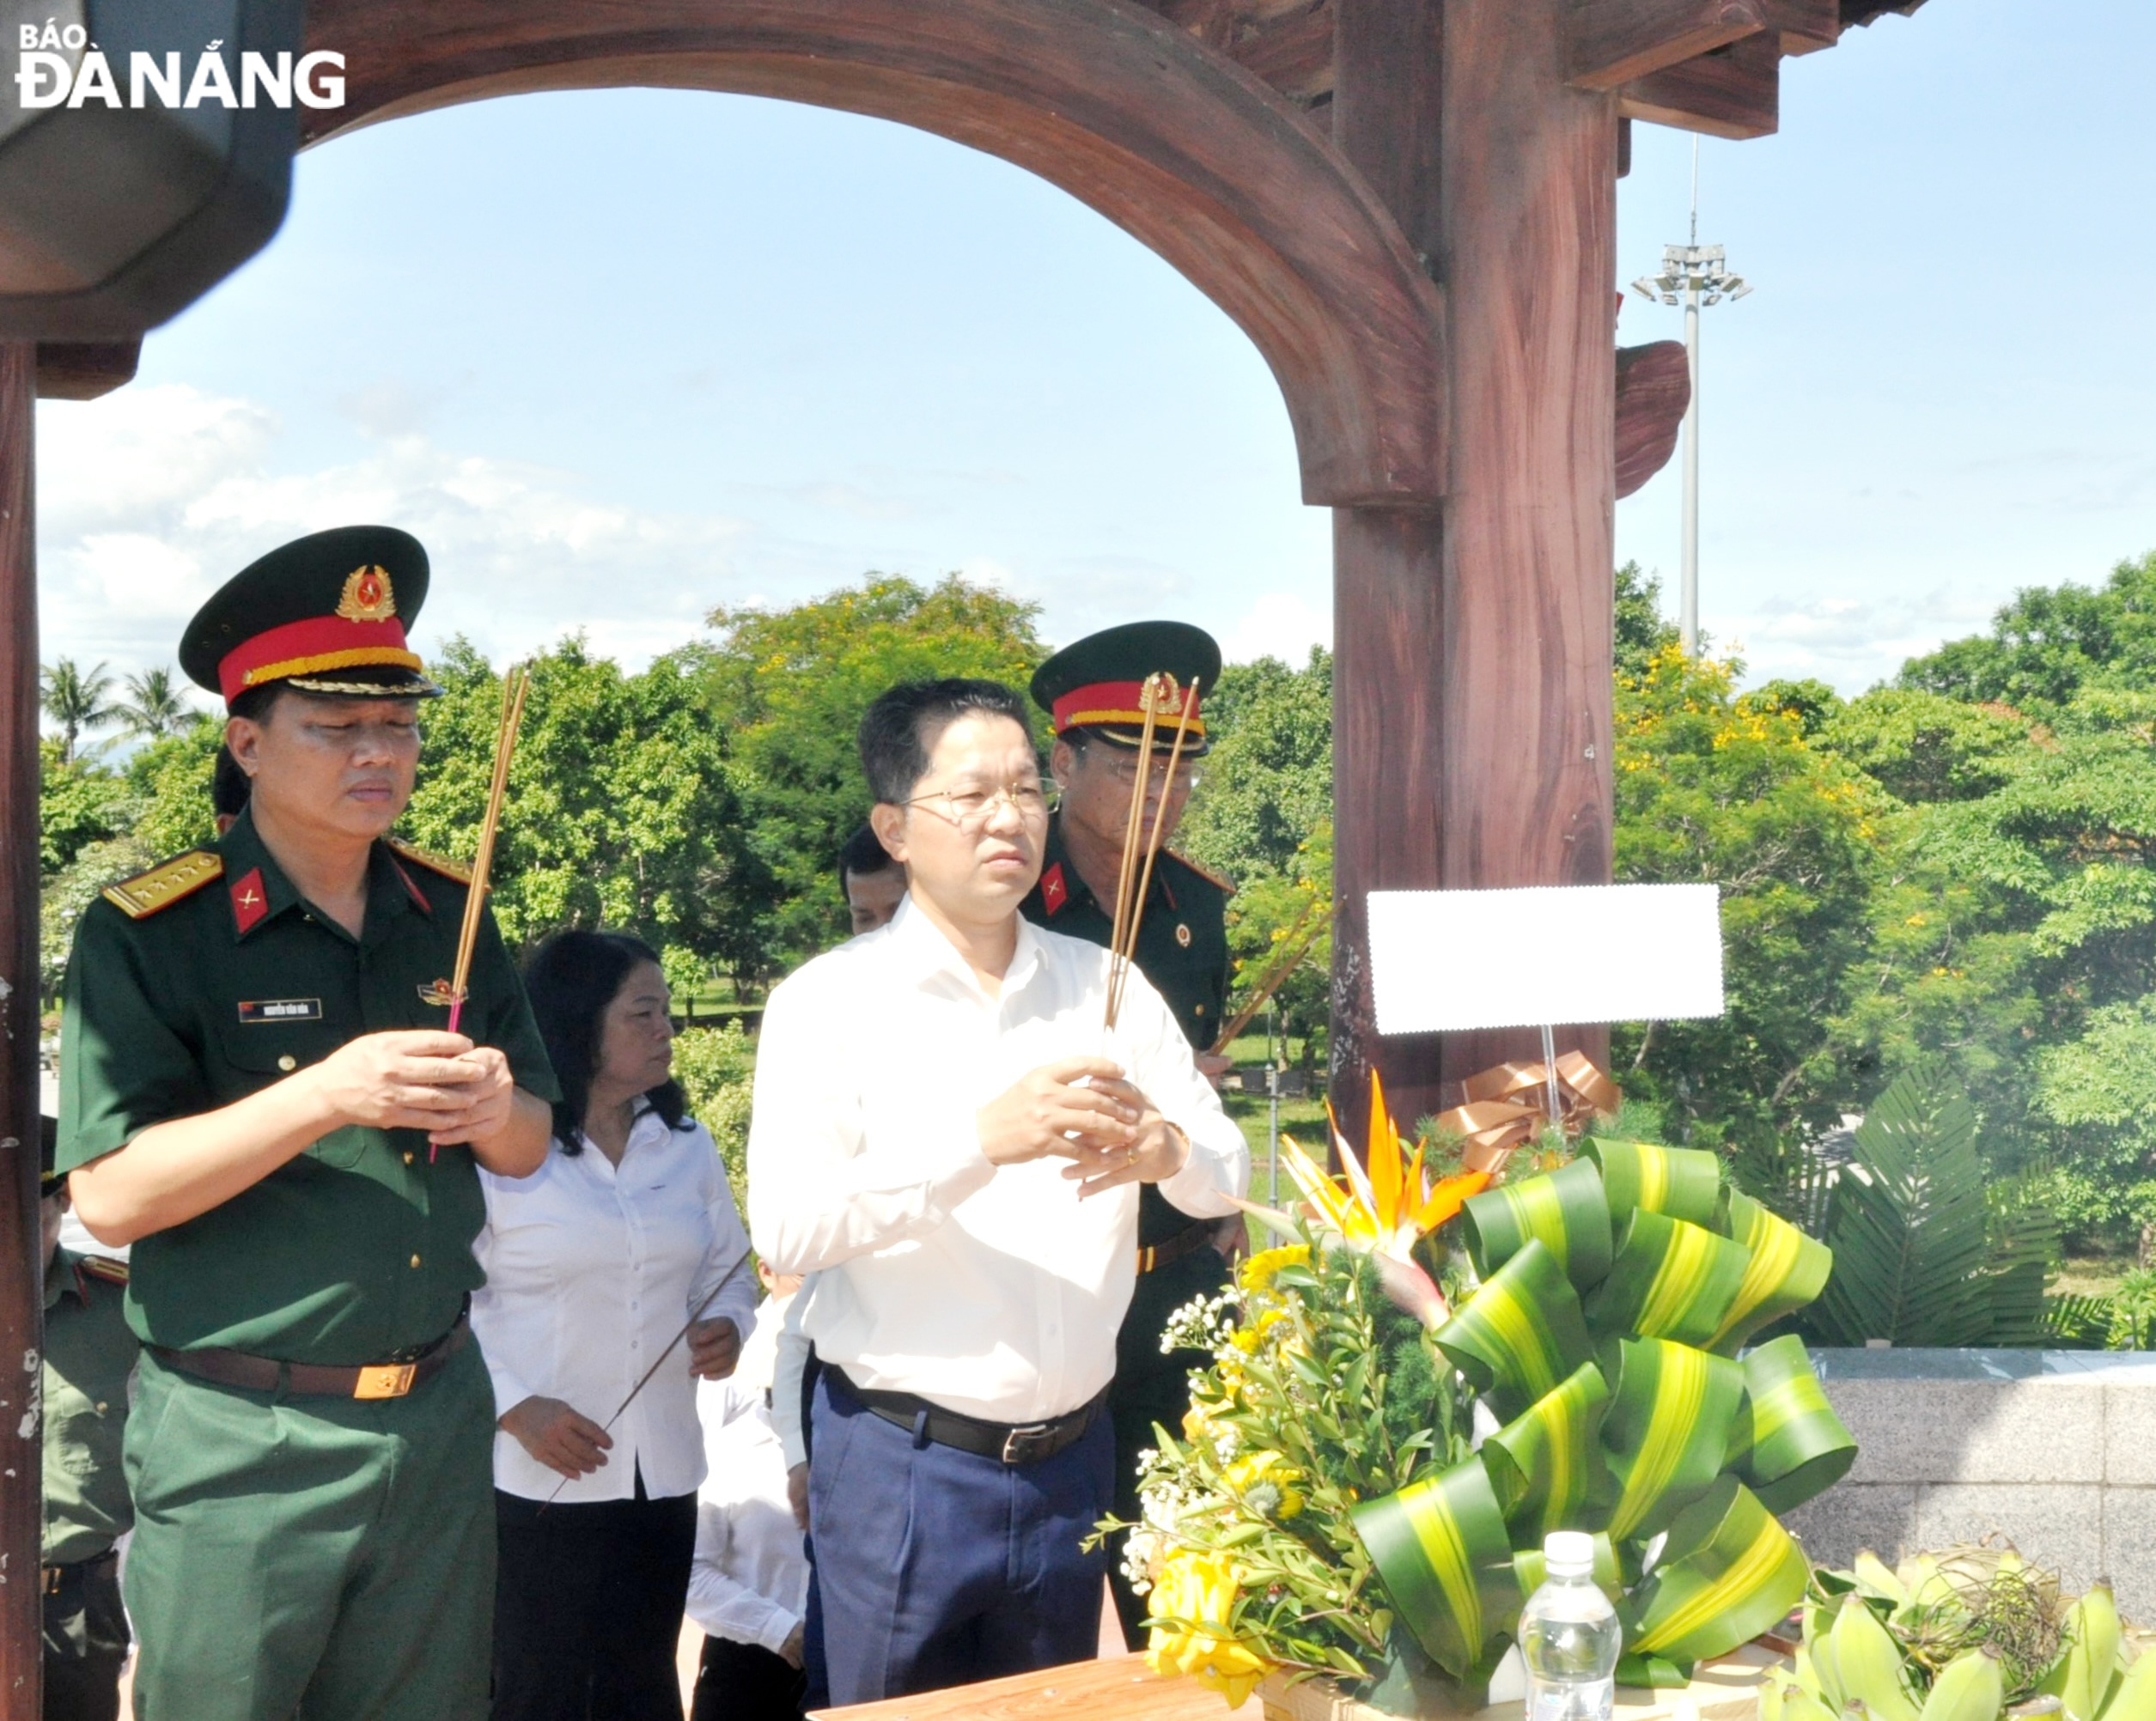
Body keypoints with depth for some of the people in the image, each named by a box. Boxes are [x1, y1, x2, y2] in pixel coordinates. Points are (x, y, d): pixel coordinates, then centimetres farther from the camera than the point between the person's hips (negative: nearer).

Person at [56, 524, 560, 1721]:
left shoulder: (447, 914, 6)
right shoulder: (146, 935, -10)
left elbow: (527, 1147, 12)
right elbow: (109, 1196, -17)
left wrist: (496, 1111, -11)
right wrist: (327, 1097, -26)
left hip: (438, 1425, 5)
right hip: (240, 1443, -5)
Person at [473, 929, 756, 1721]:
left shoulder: (685, 1145, 9)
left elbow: (727, 1269, 17)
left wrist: (727, 1326, -5)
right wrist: (516, 1406, -20)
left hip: (662, 1473, 6)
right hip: (534, 1478, -5)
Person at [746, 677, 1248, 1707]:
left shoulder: (1106, 988, 7)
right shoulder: (831, 1001, -7)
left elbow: (1225, 1175, 4)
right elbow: (783, 1226, -18)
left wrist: (1164, 1149, -20)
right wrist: (981, 1140, -30)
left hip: (1070, 1458, 4)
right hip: (902, 1464, -4)